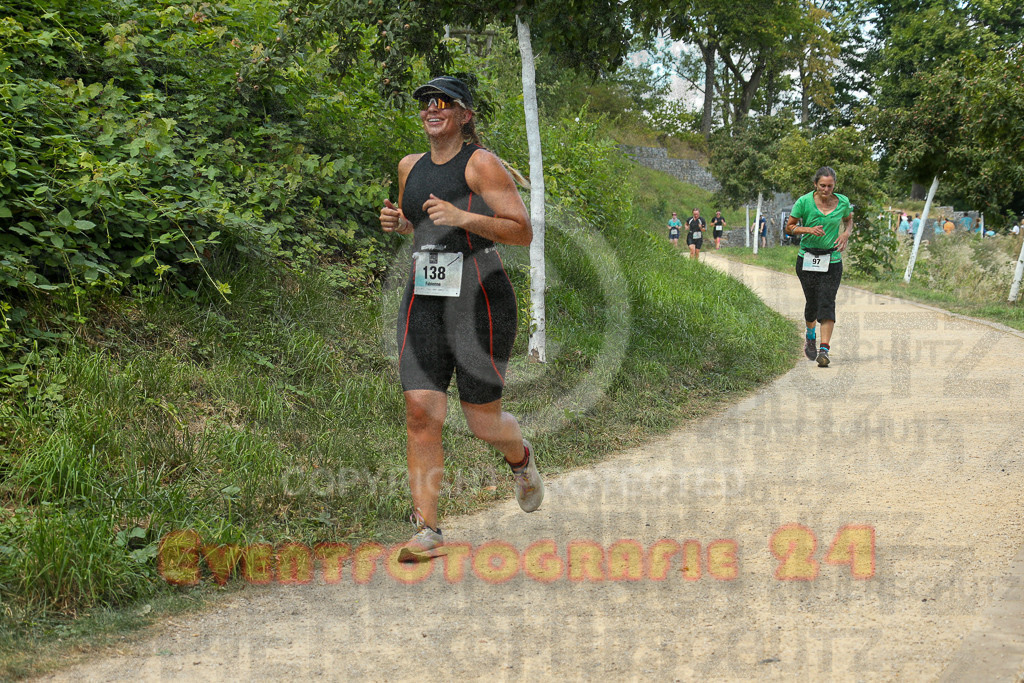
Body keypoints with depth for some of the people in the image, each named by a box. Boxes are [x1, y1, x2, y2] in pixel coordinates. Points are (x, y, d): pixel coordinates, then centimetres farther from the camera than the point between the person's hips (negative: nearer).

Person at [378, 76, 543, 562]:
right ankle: (427, 532, -2)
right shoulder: (410, 167, 13)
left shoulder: (481, 164, -7)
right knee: (421, 413, -7)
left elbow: (523, 232, -11)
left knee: (483, 422, 2)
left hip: (480, 303, -5)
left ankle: (521, 456, 38)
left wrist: (463, 217, -23)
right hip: (423, 305, 5)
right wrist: (395, 221, 8)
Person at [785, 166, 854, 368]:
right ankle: (810, 337, 36)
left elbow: (848, 220, 20)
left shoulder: (843, 202, 0)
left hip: (832, 260, 0)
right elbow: (789, 227, 1)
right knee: (812, 302, 5)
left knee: (827, 303, -11)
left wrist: (846, 234, -2)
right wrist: (808, 230, -17)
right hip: (807, 258, 0)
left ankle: (824, 350, -15)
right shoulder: (804, 202, -7)